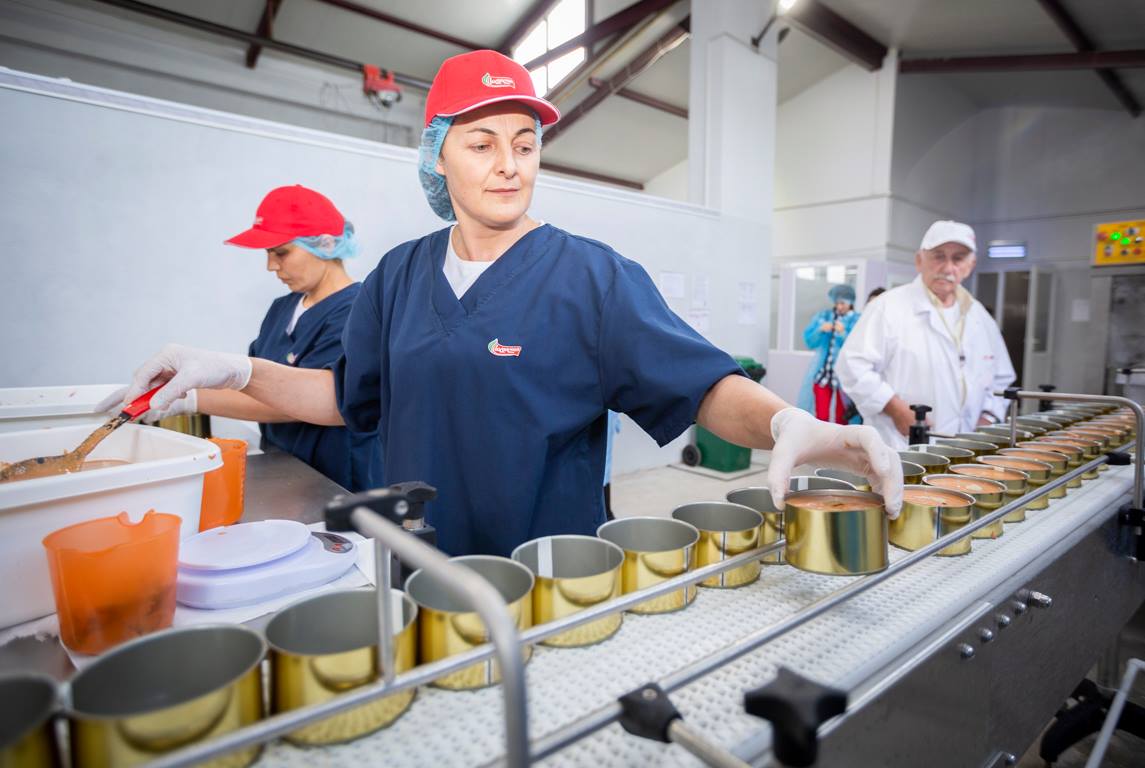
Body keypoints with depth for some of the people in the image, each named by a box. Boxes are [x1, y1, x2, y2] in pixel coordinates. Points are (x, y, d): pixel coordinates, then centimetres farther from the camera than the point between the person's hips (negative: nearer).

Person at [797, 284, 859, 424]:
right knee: (821, 415, 5)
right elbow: (809, 341, 6)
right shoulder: (822, 316, 9)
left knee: (840, 417, 0)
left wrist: (843, 333, -22)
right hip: (821, 372, 3)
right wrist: (820, 331, -11)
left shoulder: (858, 320, 0)